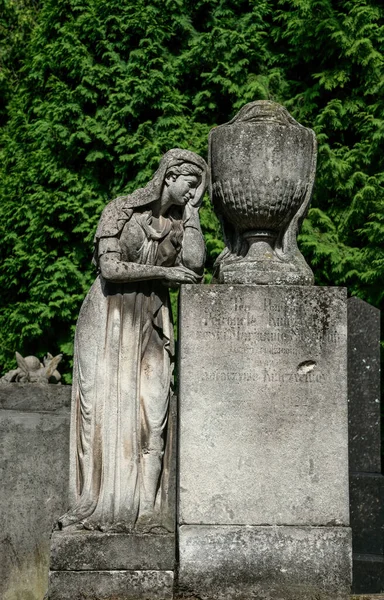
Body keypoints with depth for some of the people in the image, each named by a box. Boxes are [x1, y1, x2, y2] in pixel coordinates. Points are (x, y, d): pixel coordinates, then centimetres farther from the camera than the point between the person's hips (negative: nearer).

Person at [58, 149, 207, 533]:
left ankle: (147, 513, -8)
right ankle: (97, 510, -5)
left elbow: (194, 264, -7)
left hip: (151, 325, 4)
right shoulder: (121, 210, -2)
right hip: (109, 320, -4)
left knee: (153, 418, -7)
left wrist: (192, 210, -2)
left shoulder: (178, 223, 11)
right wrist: (164, 273, -9)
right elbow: (109, 268, -12)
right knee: (105, 411, -7)